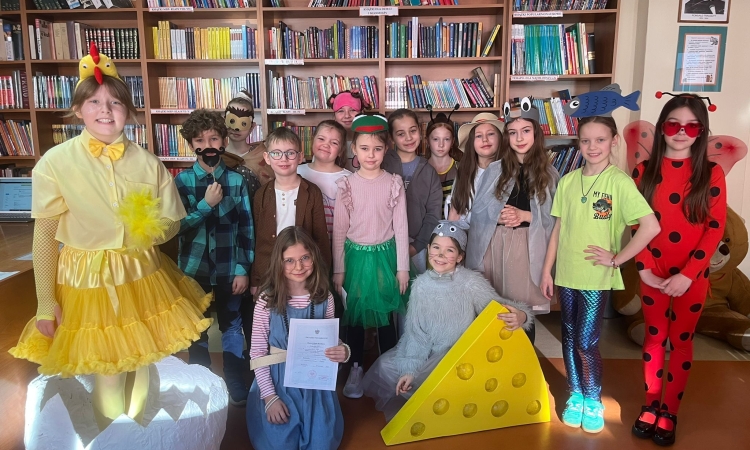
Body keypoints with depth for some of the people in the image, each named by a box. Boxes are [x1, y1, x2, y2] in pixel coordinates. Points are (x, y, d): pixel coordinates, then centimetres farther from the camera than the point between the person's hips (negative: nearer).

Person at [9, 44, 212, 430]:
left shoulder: (147, 163, -4)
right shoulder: (55, 162, -11)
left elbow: (172, 223, 4)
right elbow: (44, 236, -7)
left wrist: (150, 231, -19)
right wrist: (45, 305, -7)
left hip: (142, 276, 3)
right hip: (87, 279, -2)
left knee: (139, 366, 18)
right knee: (108, 373, 8)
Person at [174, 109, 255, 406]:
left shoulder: (236, 181, -3)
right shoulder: (182, 181, -3)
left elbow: (246, 227, -2)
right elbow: (177, 226, -8)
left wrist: (243, 269, -4)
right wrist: (207, 204, -18)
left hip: (228, 269, 0)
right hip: (194, 268, 0)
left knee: (232, 329, 12)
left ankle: (237, 388, 29)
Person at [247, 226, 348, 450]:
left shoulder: (324, 298, -7)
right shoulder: (267, 300, -14)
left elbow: (330, 341, 3)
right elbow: (257, 353, -8)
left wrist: (342, 351, -20)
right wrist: (270, 396, -12)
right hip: (277, 382, -2)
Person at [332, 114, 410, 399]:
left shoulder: (394, 183, -3)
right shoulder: (347, 185, -3)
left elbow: (401, 226, -1)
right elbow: (339, 229, 0)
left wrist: (402, 267, -2)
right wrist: (338, 269, 0)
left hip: (385, 255, 0)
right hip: (356, 256, 1)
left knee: (385, 316, 9)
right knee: (355, 315, 11)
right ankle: (356, 368, 28)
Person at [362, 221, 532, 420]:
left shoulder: (471, 282, -17)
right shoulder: (421, 283, -6)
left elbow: (501, 308, -17)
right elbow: (416, 332, -5)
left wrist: (520, 316, -41)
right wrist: (410, 368, -14)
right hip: (429, 355, 4)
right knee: (385, 366, -6)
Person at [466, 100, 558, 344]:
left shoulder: (548, 174, 6)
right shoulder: (494, 169, 6)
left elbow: (553, 217, 1)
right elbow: (477, 210, 2)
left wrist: (525, 215, -13)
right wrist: (498, 215, -15)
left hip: (528, 245, -1)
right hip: (494, 243, 1)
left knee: (524, 305, 2)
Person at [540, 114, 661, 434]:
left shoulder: (619, 182, -11)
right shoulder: (567, 181, 3)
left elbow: (651, 226, -18)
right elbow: (558, 229, 8)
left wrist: (617, 259, -14)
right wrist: (547, 269, 7)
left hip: (597, 278, -4)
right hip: (566, 274, 4)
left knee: (586, 343, 1)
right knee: (569, 338, 13)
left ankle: (593, 400, 25)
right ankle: (575, 394, 32)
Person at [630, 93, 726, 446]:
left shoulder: (711, 173, -5)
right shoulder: (644, 171, -1)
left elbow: (715, 229, -8)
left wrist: (686, 275, -15)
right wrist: (645, 269, -10)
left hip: (692, 277, -1)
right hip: (653, 274, 1)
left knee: (681, 342, 10)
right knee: (654, 338, 12)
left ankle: (670, 412, 25)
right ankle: (651, 405, 28)